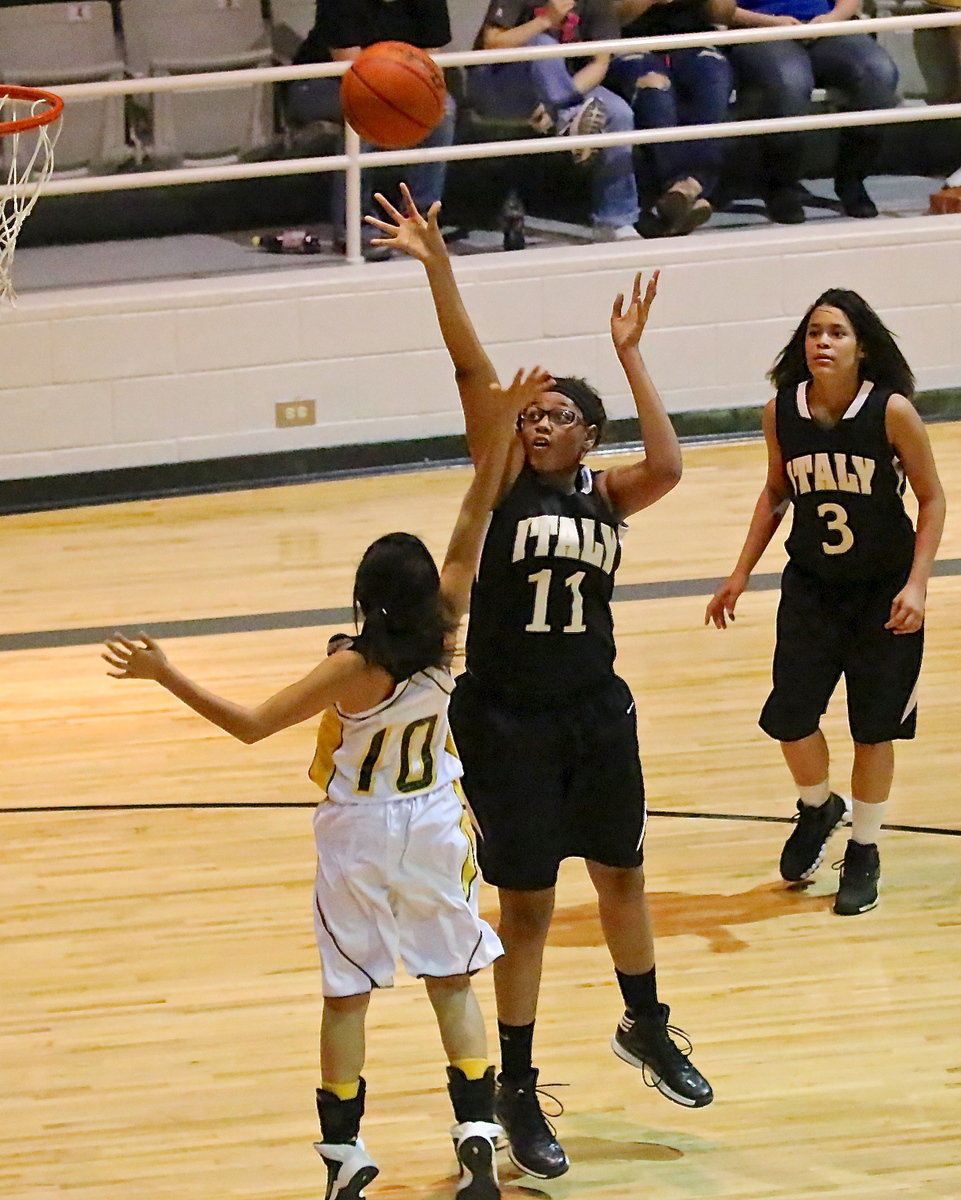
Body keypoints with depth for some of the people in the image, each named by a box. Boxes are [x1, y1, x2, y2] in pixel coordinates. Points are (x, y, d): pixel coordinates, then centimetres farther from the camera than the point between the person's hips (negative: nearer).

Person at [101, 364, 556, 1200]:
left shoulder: (354, 671, -24)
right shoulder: (445, 640, -15)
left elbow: (250, 724, -21)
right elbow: (470, 534, -11)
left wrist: (167, 675, -18)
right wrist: (499, 432, -12)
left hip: (358, 840, -3)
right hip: (434, 830, 3)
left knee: (347, 996, 9)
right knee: (453, 984, 13)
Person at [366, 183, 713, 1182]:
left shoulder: (607, 493, -1)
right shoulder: (504, 480, -7)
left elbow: (667, 467, -23)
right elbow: (471, 370, -19)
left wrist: (629, 353, -21)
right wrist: (436, 266, -30)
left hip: (594, 714, 3)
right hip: (505, 720, -3)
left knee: (620, 874, 20)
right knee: (526, 904, 2)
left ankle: (646, 1030, 43)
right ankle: (515, 1090, 13)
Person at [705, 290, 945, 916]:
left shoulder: (892, 411, -17)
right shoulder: (782, 412, -8)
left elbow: (932, 498, -8)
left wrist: (917, 584, -16)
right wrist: (741, 574, 9)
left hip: (884, 591, -2)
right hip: (811, 587, 2)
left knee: (875, 726, 5)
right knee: (790, 716, -5)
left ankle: (865, 852, 25)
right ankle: (818, 808, 27)